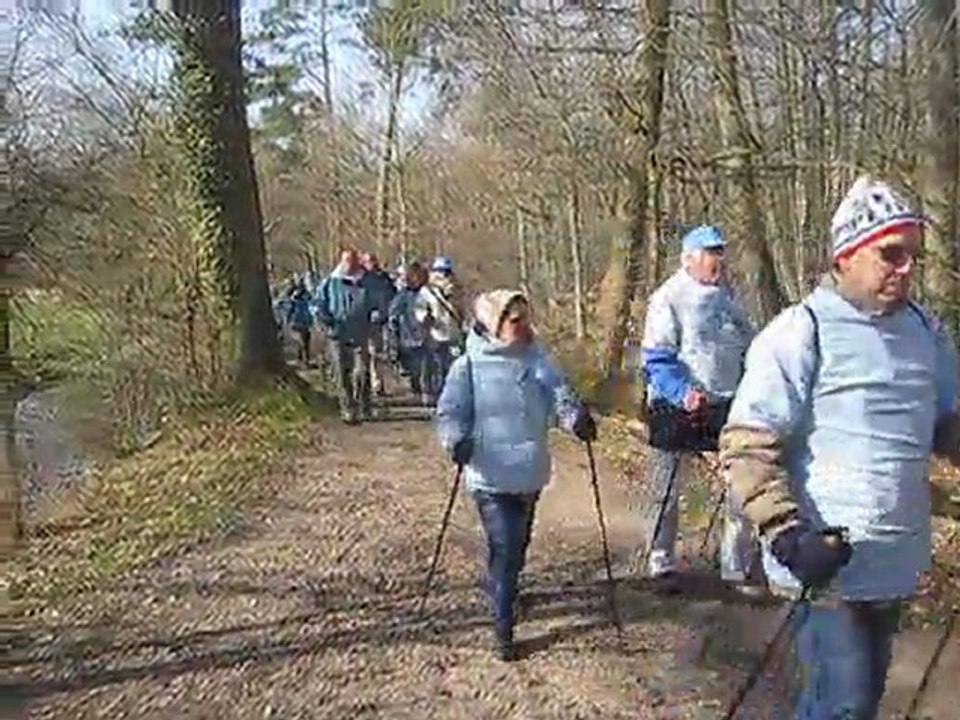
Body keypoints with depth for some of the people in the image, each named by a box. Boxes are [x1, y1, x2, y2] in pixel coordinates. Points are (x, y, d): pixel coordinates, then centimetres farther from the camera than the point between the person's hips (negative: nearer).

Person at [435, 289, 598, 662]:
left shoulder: (538, 361, 5)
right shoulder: (469, 366, -7)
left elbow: (559, 394, -4)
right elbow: (450, 412, -7)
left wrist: (577, 418, -25)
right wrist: (456, 439, -27)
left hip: (529, 473, 5)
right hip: (491, 475, -5)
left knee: (518, 547, 18)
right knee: (504, 548, -9)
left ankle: (502, 592, 45)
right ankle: (503, 628, 2)